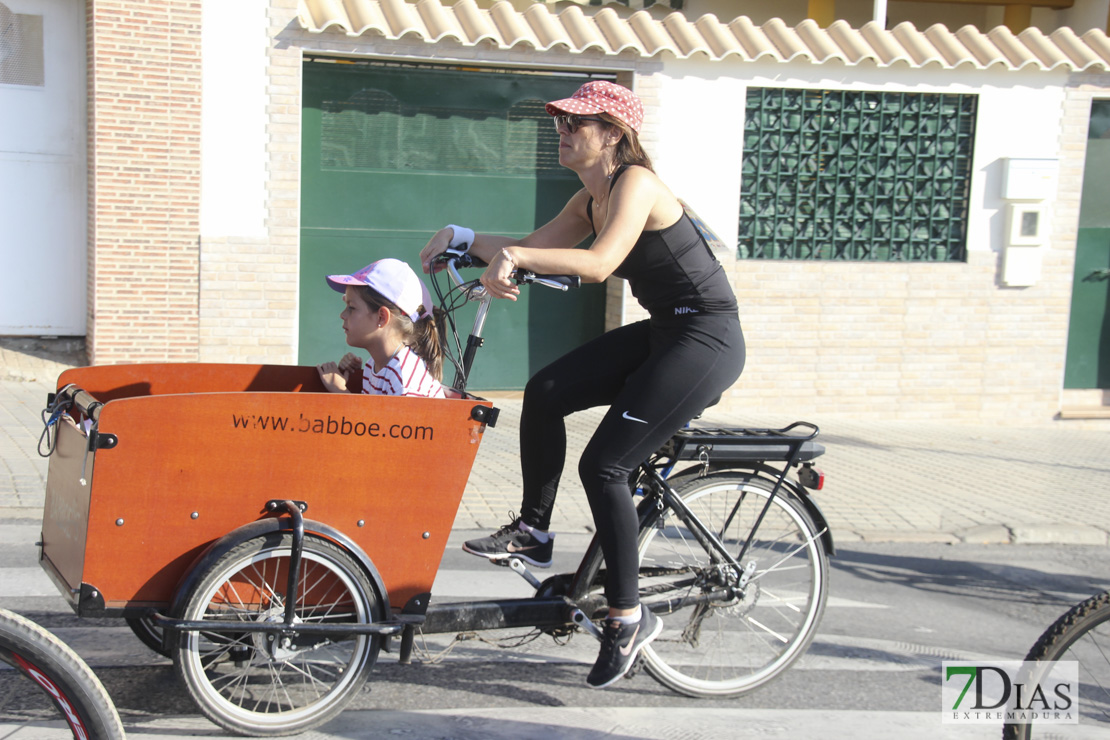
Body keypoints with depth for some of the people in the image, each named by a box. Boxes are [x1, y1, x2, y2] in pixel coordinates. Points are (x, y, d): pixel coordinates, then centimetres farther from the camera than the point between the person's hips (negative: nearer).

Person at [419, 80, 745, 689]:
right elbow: (532, 250, 12)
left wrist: (512, 255, -38)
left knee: (603, 465, -12)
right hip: (661, 333, 9)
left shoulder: (635, 183, -16)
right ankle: (534, 532, 9)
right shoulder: (590, 199, 12)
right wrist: (461, 237, 0)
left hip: (707, 341, -9)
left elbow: (600, 263, -33)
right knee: (545, 393, -5)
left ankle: (628, 618, 1)